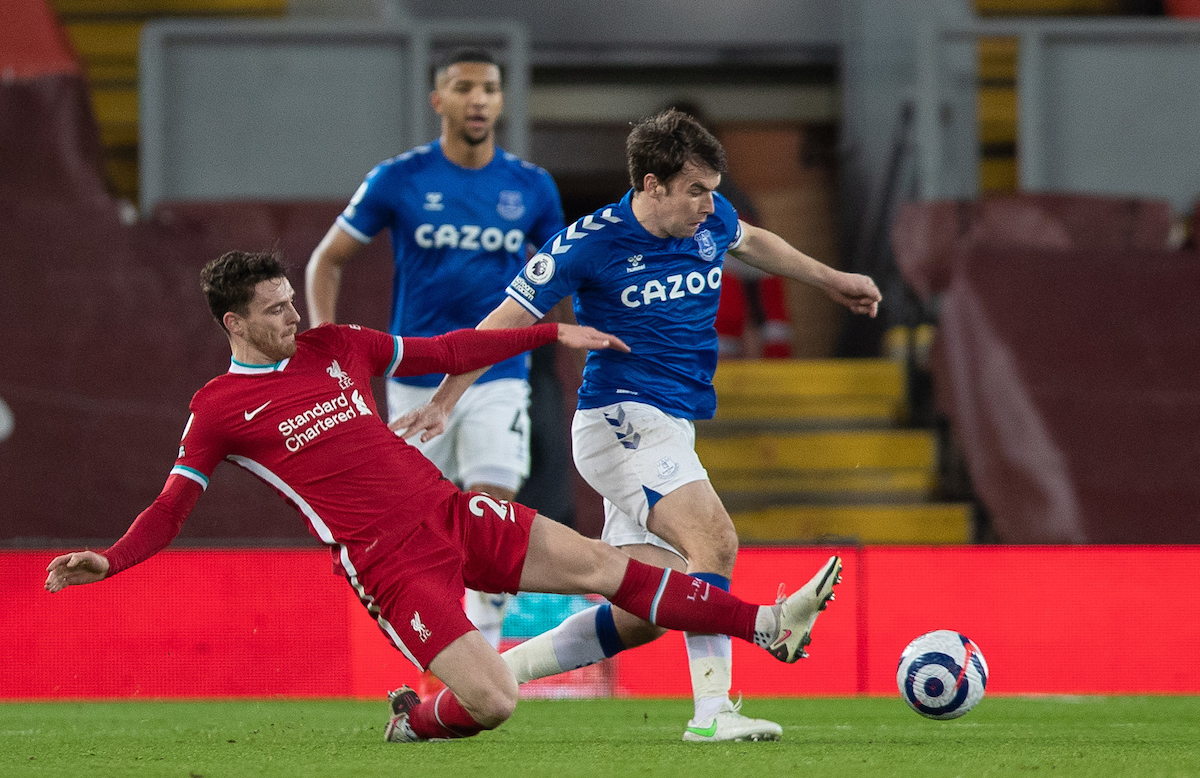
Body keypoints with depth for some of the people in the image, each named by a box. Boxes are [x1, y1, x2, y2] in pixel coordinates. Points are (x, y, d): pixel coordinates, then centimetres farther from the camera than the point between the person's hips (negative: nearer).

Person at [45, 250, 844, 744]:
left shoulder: (335, 346, 11)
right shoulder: (218, 411, -3)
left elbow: (447, 352, 19)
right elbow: (172, 508, -2)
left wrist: (553, 334, 19)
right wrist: (108, 561, -20)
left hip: (452, 515, 6)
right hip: (388, 563, -6)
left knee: (606, 565, 3)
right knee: (492, 701, -19)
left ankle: (770, 625, 9)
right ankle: (414, 719, 14)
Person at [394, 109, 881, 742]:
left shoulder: (710, 220, 6)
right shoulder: (590, 244, -12)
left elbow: (749, 240, 31)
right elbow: (505, 322, -6)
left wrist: (830, 280, 39)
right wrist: (442, 402, -10)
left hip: (669, 431, 8)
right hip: (622, 421, -8)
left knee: (639, 617, 2)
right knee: (715, 541, -28)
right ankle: (712, 711, -33)